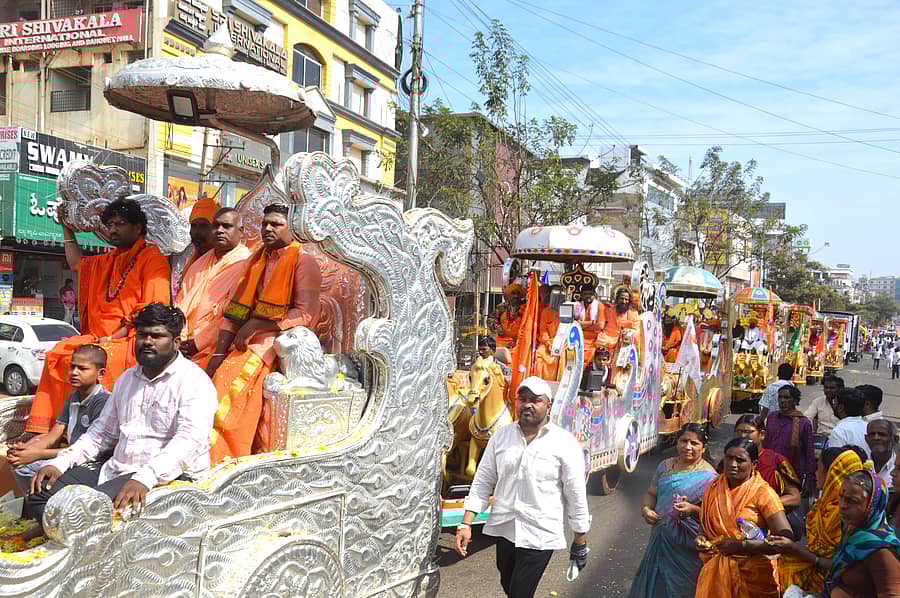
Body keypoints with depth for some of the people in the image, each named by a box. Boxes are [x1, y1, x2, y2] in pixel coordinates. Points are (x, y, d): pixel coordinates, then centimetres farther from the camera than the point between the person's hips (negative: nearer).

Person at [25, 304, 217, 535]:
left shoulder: (194, 381, -10)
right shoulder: (127, 378, 18)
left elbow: (190, 440, -23)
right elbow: (102, 432, 25)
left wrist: (144, 478, -34)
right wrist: (61, 462, 10)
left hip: (166, 476, -8)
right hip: (115, 471, 8)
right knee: (41, 493, -3)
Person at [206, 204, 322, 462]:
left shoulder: (303, 261, -1)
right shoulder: (257, 258, 18)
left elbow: (304, 314, -12)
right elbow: (236, 308, 12)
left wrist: (256, 325, -15)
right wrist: (219, 353, 2)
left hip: (281, 337, -6)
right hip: (249, 338, 6)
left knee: (238, 379, -23)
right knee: (223, 376, -15)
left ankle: (218, 459, -16)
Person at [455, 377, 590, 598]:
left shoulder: (565, 443, -10)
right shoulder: (501, 435, 1)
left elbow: (576, 495, -4)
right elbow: (483, 481, 4)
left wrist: (580, 539, 1)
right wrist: (466, 523, -2)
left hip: (540, 535, -4)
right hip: (503, 529, 4)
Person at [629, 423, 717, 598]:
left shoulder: (708, 476, -10)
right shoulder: (666, 465, 7)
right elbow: (651, 494, 13)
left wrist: (693, 510, -26)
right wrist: (645, 509, -7)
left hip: (687, 545, -5)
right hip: (660, 538, 5)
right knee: (653, 584, 13)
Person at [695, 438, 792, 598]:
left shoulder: (763, 492, -12)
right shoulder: (714, 488, 2)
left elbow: (785, 538, -22)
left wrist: (742, 545, -23)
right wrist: (701, 539, -4)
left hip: (753, 574, -4)